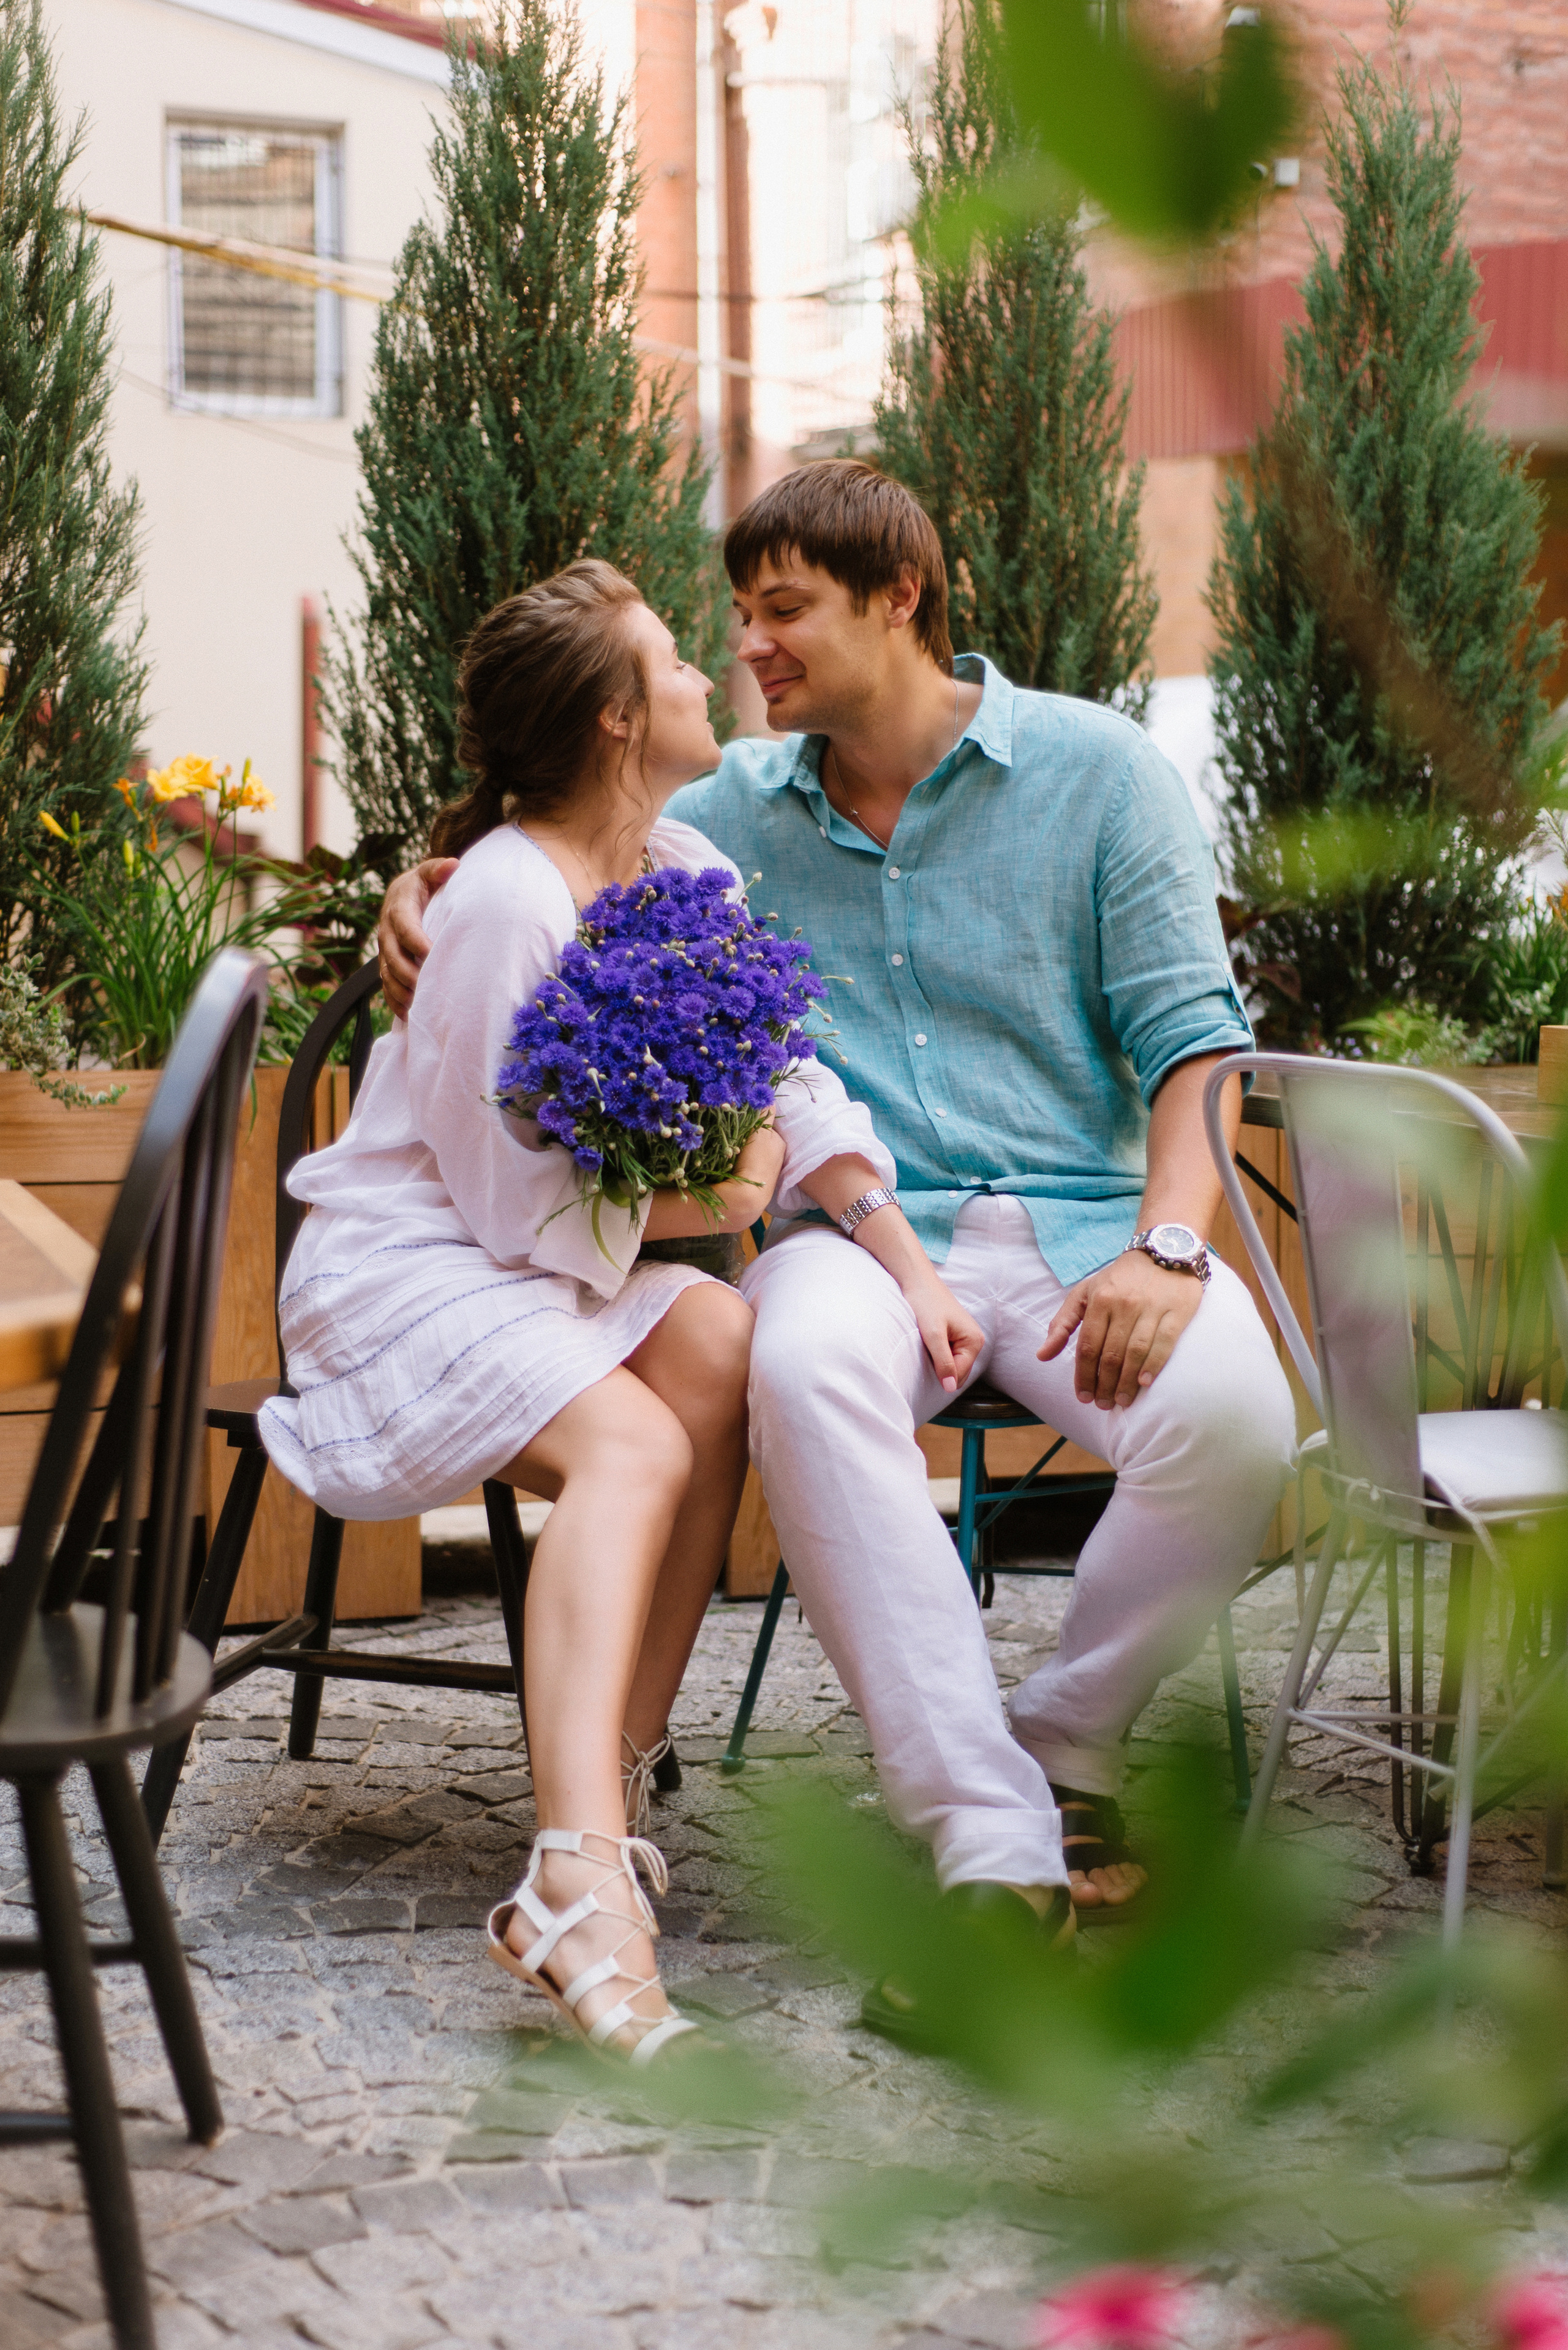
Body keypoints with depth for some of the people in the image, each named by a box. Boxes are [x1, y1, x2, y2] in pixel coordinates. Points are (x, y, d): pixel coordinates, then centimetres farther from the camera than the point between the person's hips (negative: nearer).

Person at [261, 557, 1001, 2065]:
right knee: (631, 1439, -32)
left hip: (552, 1259, 8)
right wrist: (698, 1205, -9)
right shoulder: (507, 901, -19)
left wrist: (906, 1262, -5)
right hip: (404, 1266, -8)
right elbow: (513, 1202, -17)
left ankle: (613, 1777, -21)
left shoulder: (684, 870, 6)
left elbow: (791, 1088, 7)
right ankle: (581, 1872, -47)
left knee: (724, 1345, -22)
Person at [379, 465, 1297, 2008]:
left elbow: (1190, 1037, 1)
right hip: (853, 1226, 1)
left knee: (1232, 1418, -33)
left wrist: (1166, 1247, -16)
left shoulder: (1094, 770, 6)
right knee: (805, 1372, -37)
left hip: (1076, 1213, -1)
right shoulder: (739, 810, 14)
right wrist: (423, 892, 4)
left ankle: (1066, 1743, -4)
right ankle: (992, 1851, -35)